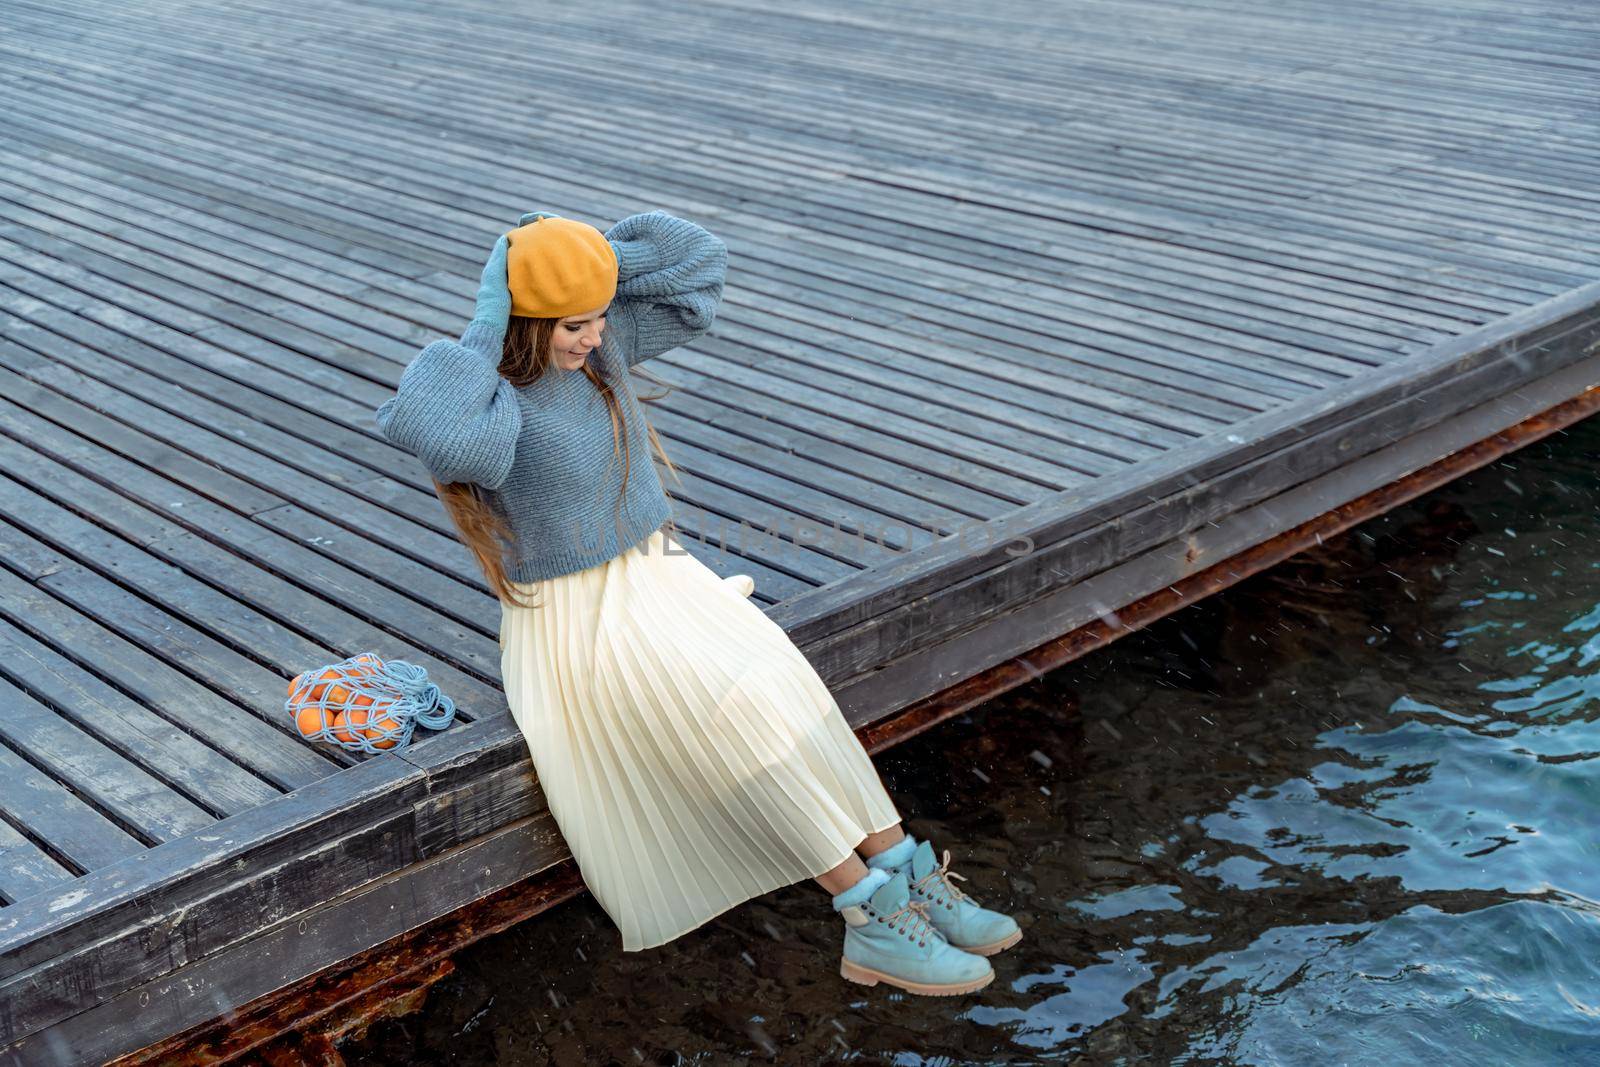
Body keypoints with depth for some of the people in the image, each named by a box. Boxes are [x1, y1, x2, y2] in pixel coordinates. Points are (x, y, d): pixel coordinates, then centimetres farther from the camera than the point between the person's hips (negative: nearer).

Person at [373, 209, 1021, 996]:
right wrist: (486, 325, -31)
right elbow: (422, 428, -46)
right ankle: (873, 919, -22)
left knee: (785, 689, -20)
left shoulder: (598, 347, 1)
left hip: (659, 577, 7)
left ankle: (909, 885, -17)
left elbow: (698, 264, 3)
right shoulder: (483, 408, -20)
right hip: (576, 627, -7)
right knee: (744, 714, -28)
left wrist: (585, 247, -9)